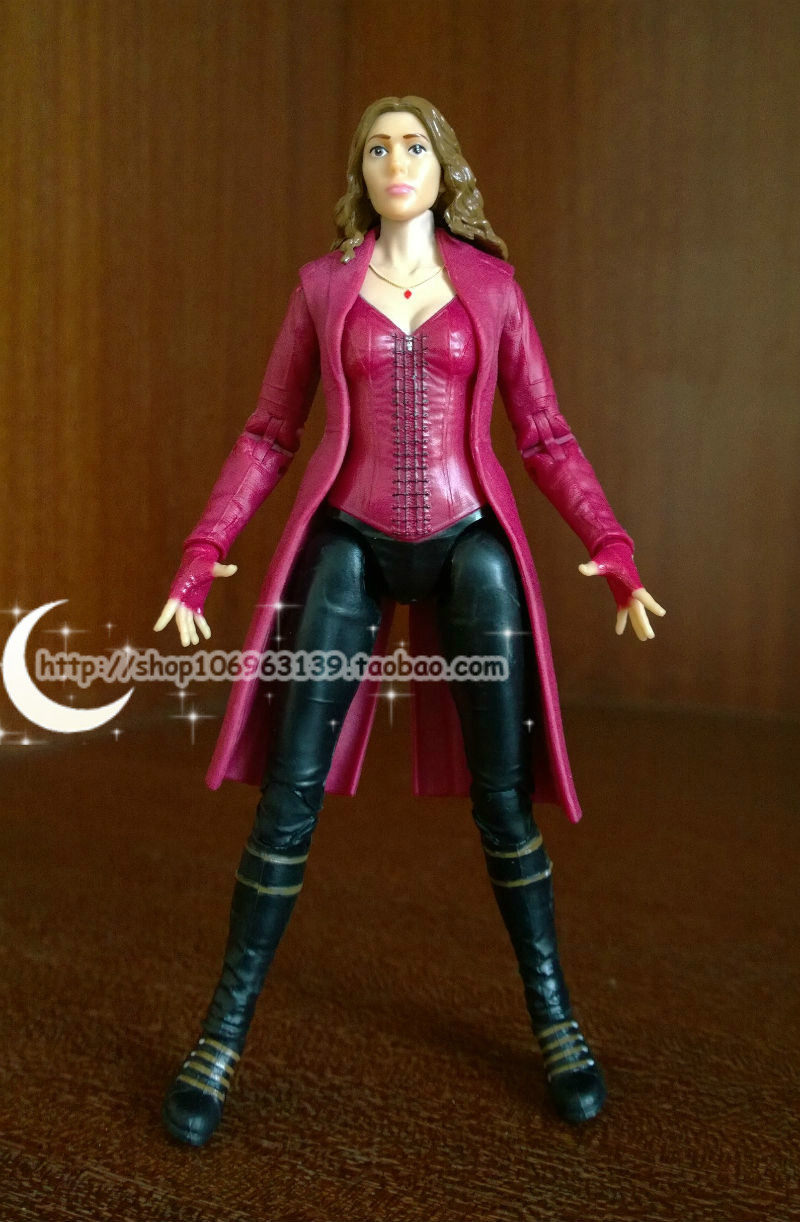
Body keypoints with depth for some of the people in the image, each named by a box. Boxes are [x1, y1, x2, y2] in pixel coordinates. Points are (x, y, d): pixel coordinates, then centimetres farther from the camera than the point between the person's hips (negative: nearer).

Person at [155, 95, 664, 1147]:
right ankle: (223, 1037, 10)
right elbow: (269, 435, 9)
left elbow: (547, 437, 8)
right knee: (289, 794, -3)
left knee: (504, 797, 3)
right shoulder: (323, 285, 9)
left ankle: (555, 1021, 21)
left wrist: (614, 551, -2)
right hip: (349, 548, 0)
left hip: (470, 548, 0)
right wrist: (203, 556, 0)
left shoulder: (491, 285, 9)